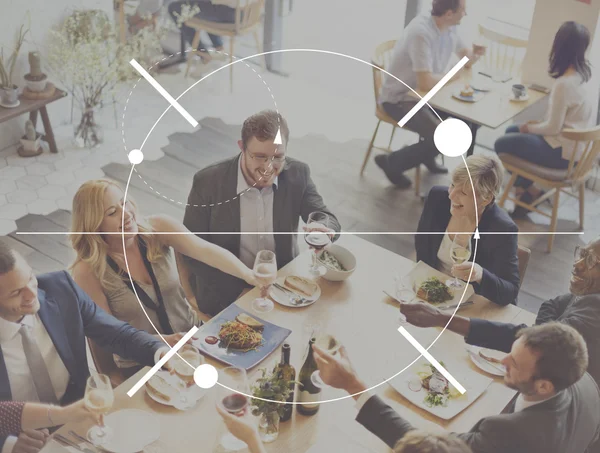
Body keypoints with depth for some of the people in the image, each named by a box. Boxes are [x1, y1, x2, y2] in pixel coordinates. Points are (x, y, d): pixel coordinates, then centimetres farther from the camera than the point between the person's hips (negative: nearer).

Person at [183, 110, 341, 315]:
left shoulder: (298, 174, -8)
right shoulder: (208, 182, -15)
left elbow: (328, 220, -7)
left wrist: (324, 231, -34)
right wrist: (240, 292, -19)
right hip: (226, 293, -3)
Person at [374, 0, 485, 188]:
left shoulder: (449, 29, 0)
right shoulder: (421, 32, -29)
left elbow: (465, 56, 18)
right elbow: (426, 83, -34)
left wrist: (474, 54, -7)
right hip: (399, 99, -9)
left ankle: (427, 155, 21)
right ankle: (392, 162, -4)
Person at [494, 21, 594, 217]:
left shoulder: (564, 84, -28)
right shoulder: (581, 74, 0)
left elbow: (553, 128, -21)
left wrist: (530, 128, -4)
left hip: (563, 153, -9)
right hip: (575, 146, 9)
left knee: (501, 144, 0)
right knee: (511, 132, 19)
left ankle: (529, 190, 13)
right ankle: (524, 188, 21)